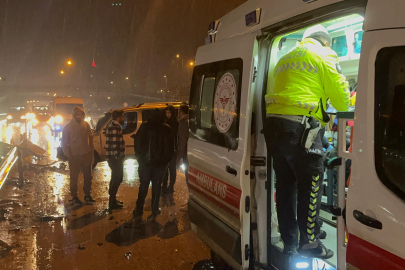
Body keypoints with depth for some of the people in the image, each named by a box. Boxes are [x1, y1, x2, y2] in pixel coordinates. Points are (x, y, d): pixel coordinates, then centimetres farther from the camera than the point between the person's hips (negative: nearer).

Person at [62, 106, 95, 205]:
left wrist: (91, 152, 4)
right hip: (75, 156, -4)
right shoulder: (68, 127, -7)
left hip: (86, 155, 4)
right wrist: (68, 155, -11)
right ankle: (74, 197, 16)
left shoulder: (86, 125, 3)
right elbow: (64, 143, -5)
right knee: (74, 178, 6)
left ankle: (87, 195, 23)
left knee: (88, 176, 11)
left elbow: (90, 138, 8)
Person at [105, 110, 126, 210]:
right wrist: (118, 157, -19)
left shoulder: (115, 127, 14)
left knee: (116, 178, 19)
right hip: (115, 158, -11)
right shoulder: (114, 128, -19)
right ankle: (112, 202, 2)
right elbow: (114, 145, -24)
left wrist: (120, 157, 18)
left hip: (115, 158, 11)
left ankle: (113, 199, 30)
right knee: (117, 178, -4)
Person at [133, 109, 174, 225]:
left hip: (144, 163, 1)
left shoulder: (144, 127, -2)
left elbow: (137, 143, 0)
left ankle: (138, 213, 0)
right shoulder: (166, 129, -7)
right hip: (159, 163, -1)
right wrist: (166, 160, 7)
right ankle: (154, 212, 16)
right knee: (156, 188, 11)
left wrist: (139, 157, 10)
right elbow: (170, 147, -6)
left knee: (143, 187, 8)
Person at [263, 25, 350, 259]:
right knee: (310, 185, 2)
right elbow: (339, 91, 2)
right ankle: (309, 244, 9)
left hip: (274, 123, 7)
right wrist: (345, 108, 25)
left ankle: (289, 244, 19)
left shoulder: (285, 59, 27)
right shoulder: (323, 55, 6)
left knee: (286, 183, 12)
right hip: (299, 126, -7)